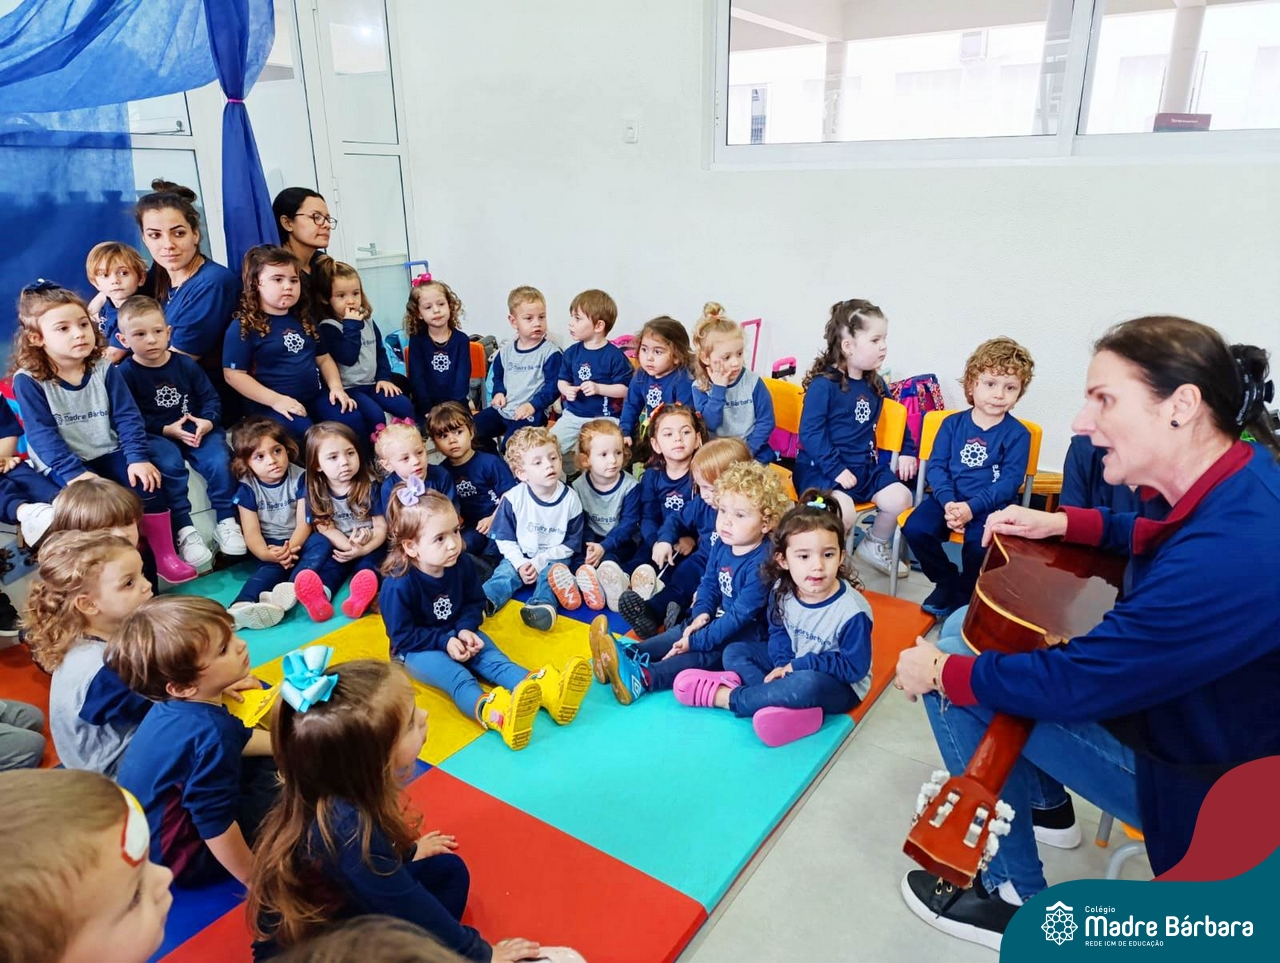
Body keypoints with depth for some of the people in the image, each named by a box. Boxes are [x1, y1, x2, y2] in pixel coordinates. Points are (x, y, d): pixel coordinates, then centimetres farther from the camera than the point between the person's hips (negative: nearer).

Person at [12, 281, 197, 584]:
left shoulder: (104, 369, 0)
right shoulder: (28, 380, -10)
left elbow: (127, 416, -3)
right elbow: (42, 434, -14)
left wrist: (138, 457, -16)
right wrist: (74, 472, -25)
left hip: (107, 453, 3)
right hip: (62, 464, -3)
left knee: (147, 483, -19)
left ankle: (165, 555, -7)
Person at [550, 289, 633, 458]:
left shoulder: (614, 355, -9)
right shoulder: (571, 352, 6)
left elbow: (625, 389, -10)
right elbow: (562, 380, 16)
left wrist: (598, 388, -20)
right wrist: (566, 390, -7)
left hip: (604, 418, -5)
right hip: (572, 415, 5)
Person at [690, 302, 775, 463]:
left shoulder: (753, 381, -3)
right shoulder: (700, 387, -3)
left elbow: (766, 421, -2)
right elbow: (710, 424, -14)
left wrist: (747, 450, -11)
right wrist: (718, 388, -18)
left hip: (753, 454, -1)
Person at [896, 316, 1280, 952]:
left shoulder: (1227, 555, -38)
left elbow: (1069, 682, -30)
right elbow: (1166, 538, 15)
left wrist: (940, 670, -16)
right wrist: (1063, 524, 2)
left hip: (1207, 780, -9)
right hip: (1186, 691, 9)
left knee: (960, 691, -12)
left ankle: (1013, 895, 10)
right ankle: (1041, 794, 30)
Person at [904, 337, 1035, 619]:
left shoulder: (1017, 434, -1)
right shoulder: (952, 424, 7)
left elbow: (1010, 481, -8)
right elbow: (936, 466, 1)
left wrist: (972, 507, -21)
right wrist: (948, 502, -17)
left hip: (991, 505, -3)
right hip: (949, 498, 3)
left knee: (979, 543, -31)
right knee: (915, 528, -21)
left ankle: (964, 596, 1)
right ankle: (946, 581, 6)